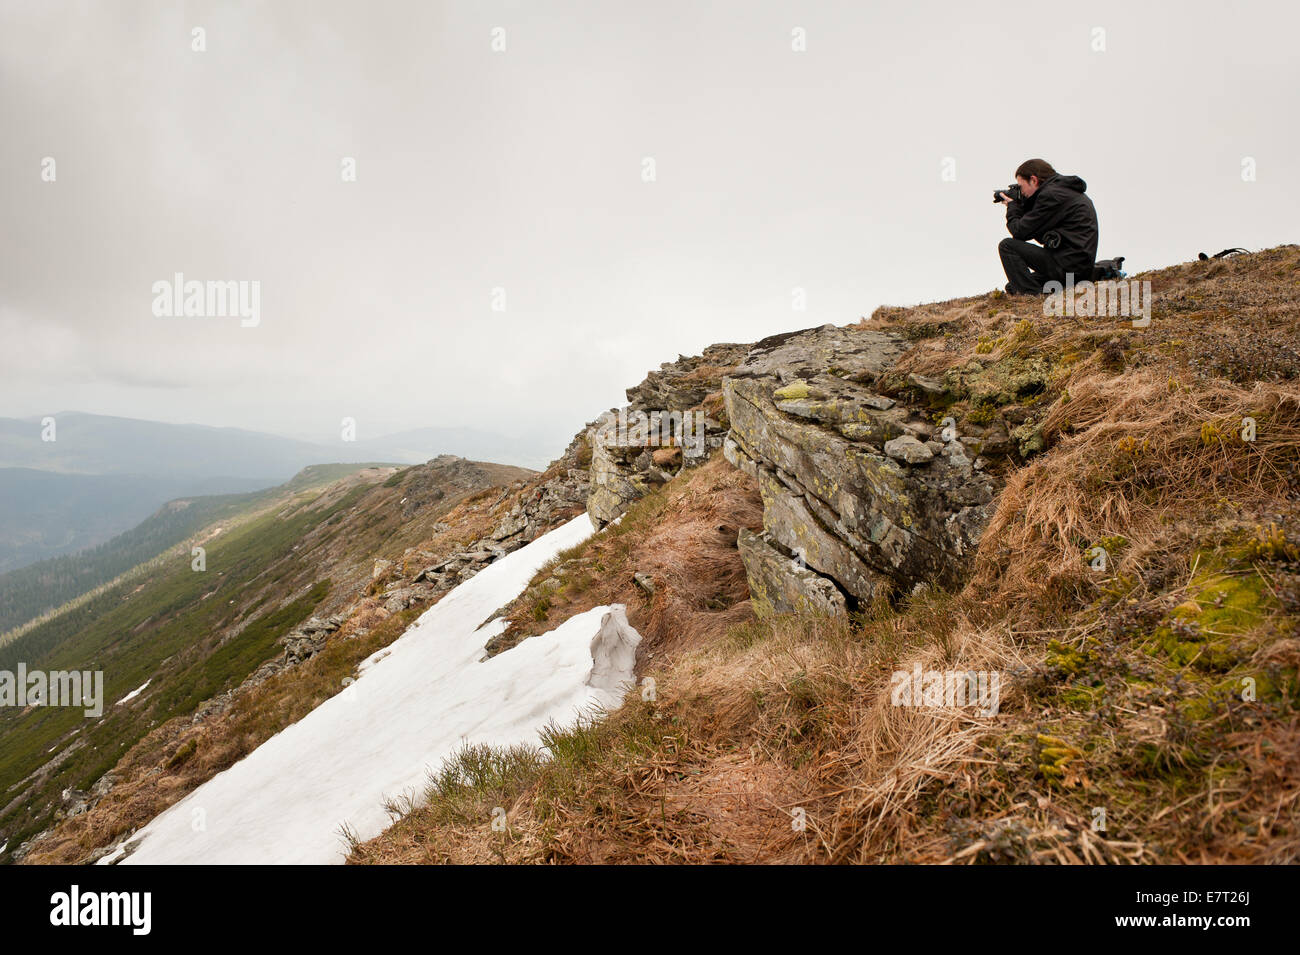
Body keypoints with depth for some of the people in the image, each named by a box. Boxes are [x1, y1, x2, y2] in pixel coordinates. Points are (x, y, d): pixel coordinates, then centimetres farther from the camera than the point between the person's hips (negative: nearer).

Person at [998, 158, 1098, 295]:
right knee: (1012, 287, 21)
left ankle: (1032, 295, -17)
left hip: (1067, 267, -10)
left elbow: (1020, 232, -12)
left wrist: (1012, 207, 7)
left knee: (1007, 246, -9)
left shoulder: (1050, 194, -12)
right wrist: (1020, 207, 16)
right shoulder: (1066, 190, 19)